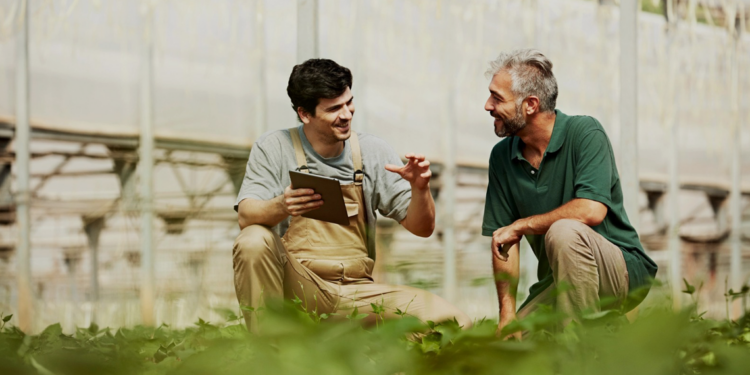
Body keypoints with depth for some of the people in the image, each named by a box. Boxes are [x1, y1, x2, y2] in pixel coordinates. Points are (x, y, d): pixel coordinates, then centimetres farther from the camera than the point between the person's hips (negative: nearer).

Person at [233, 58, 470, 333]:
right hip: (296, 286, -2)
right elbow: (246, 215, -14)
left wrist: (420, 189, -15)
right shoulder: (274, 148, 0)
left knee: (454, 322, -17)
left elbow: (422, 228, 7)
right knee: (253, 241, -34)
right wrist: (281, 207, -37)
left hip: (356, 293, 2)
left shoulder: (373, 152, 6)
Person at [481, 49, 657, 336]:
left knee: (564, 232, -35)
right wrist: (507, 313, -7)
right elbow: (502, 241, 4)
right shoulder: (502, 156, 5)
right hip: (556, 284, 6)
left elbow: (592, 210, -27)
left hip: (623, 272, -6)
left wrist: (522, 225, -17)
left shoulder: (584, 133, -13)